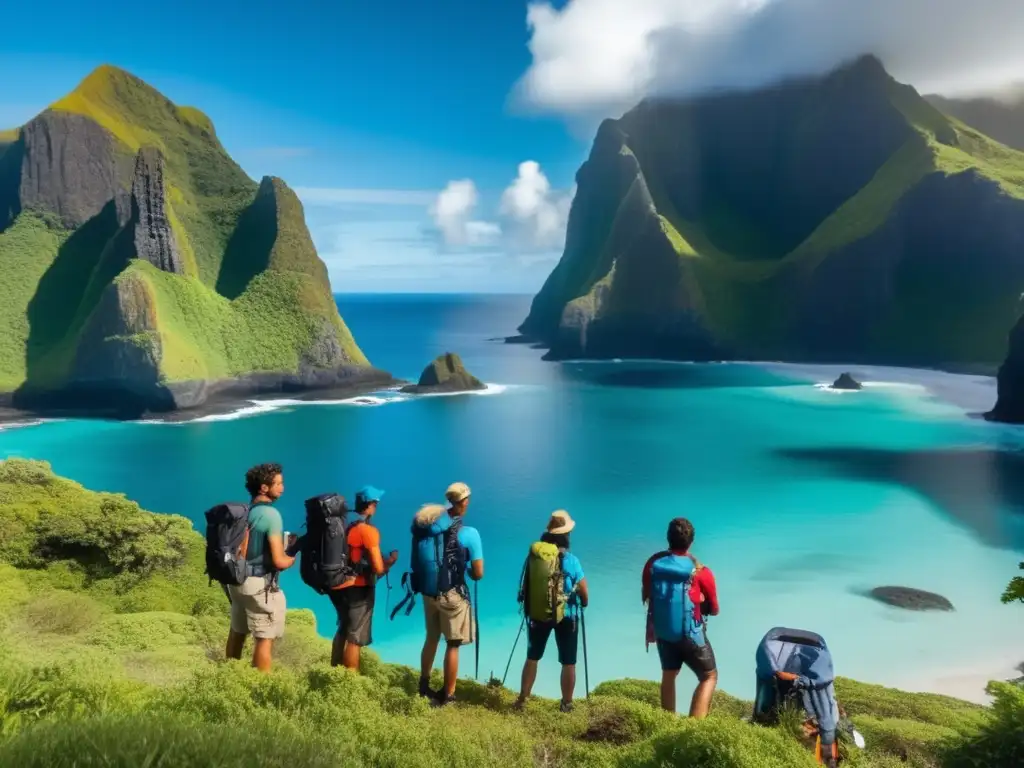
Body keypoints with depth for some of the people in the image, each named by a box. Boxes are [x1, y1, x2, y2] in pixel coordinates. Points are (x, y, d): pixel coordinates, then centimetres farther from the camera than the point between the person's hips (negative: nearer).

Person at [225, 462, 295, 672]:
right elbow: (279, 561, -21)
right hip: (260, 584, -8)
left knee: (237, 632, 21)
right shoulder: (271, 514, -19)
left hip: (238, 580, 8)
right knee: (265, 638, 1)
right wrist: (292, 558, 0)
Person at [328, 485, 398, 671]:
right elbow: (378, 569, -18)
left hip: (337, 586, 7)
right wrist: (391, 561, 1)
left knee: (343, 630, 25)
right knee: (356, 637, 3)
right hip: (358, 588, -7)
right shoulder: (368, 530, -16)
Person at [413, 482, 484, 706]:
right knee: (453, 645, 10)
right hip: (452, 595, -5)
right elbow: (478, 574, -14)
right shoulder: (468, 533, -17)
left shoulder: (429, 524, -3)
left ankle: (424, 685, 37)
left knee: (431, 638, 23)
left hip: (428, 591, 6)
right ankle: (447, 695, 19)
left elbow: (418, 560, 6)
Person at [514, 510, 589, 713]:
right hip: (566, 616, -3)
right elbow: (584, 593, -10)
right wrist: (584, 603, 12)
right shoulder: (571, 560, -17)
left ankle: (522, 700, 25)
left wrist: (529, 608, 20)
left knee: (532, 658, 18)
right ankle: (566, 704, 19)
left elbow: (526, 585, 3)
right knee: (568, 663, 11)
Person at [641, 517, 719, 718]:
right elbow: (714, 610, -5)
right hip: (691, 635, -4)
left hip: (663, 632, 4)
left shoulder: (654, 563, -9)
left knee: (669, 675, 24)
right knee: (709, 677, 13)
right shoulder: (701, 572, -18)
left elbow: (646, 596, 7)